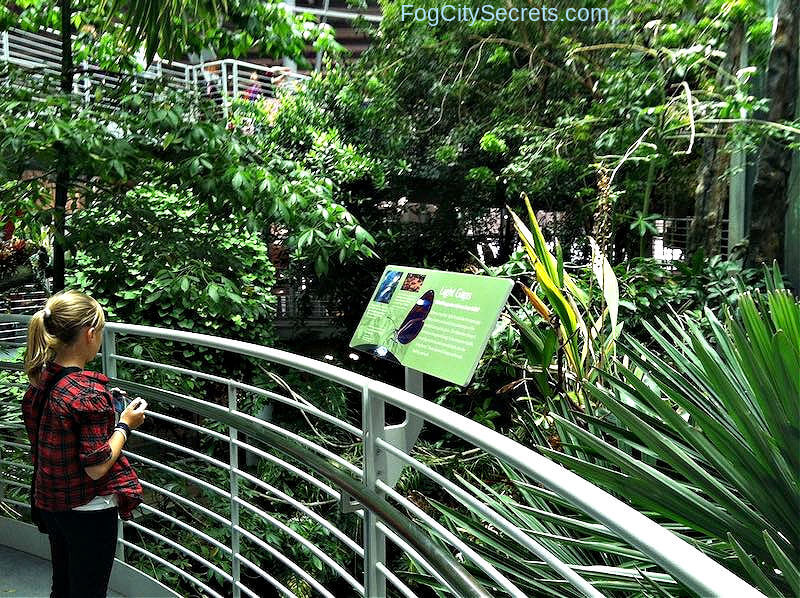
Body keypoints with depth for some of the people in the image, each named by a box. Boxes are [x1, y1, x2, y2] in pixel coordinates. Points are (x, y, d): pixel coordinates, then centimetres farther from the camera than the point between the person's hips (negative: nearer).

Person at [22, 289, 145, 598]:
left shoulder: (39, 381, -3)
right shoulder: (90, 393, -27)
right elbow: (96, 467, -23)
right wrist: (125, 425, -11)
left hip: (50, 502, 8)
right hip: (88, 511, -7)